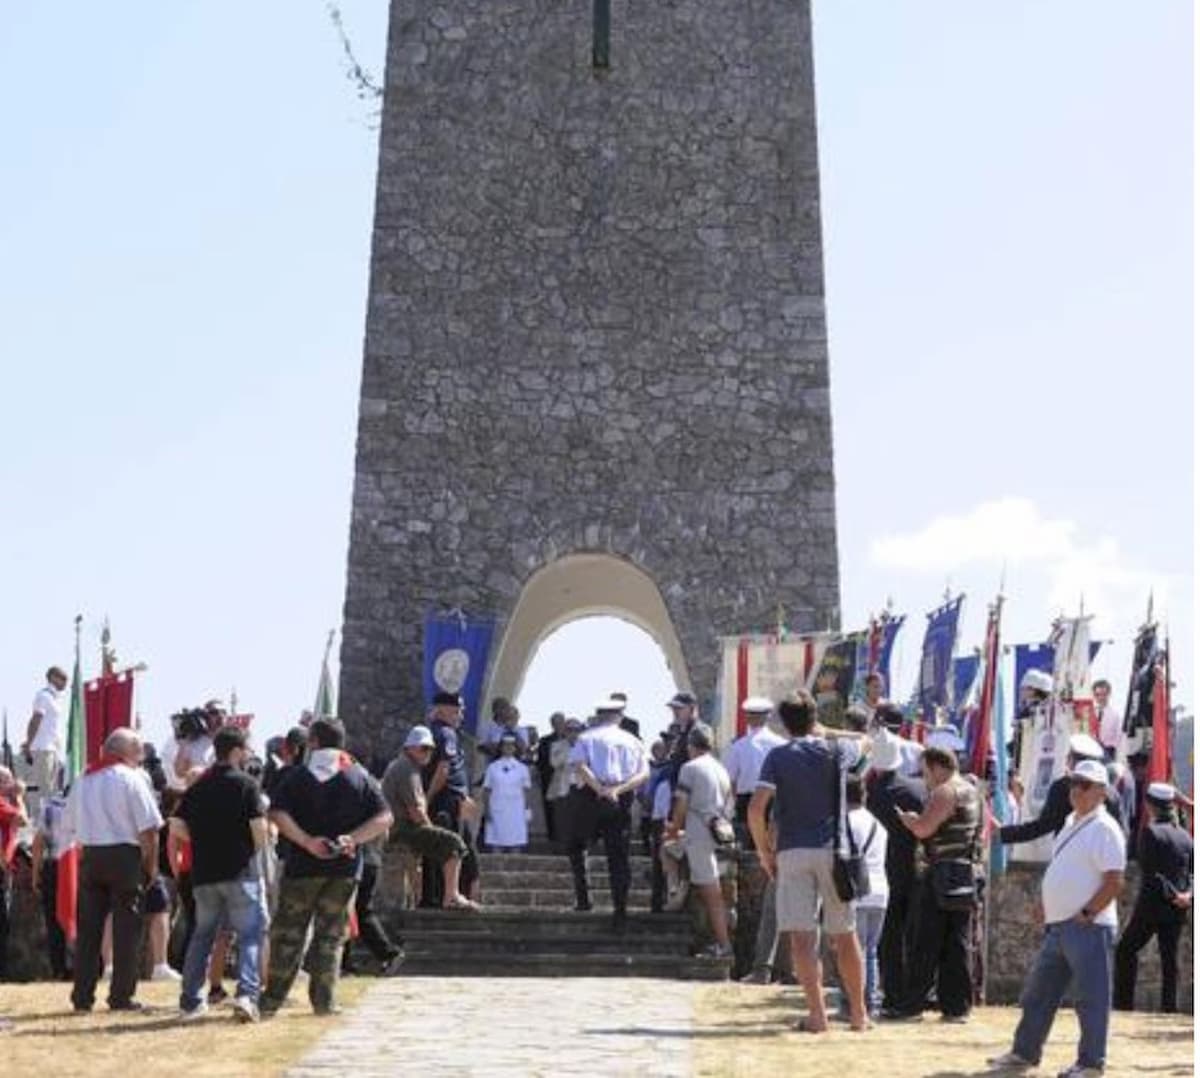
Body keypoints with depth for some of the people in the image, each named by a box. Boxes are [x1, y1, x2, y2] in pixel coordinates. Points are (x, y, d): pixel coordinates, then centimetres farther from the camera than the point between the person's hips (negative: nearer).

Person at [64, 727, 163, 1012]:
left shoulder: (82, 780, 11)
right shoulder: (132, 778, -7)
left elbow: (71, 826, 10)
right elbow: (148, 828, -10)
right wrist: (151, 865, -2)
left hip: (89, 857, 5)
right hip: (124, 855, -5)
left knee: (87, 928, 8)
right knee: (126, 929, 1)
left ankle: (82, 995, 9)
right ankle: (121, 996, 1)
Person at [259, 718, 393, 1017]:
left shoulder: (298, 777, 0)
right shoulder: (360, 776, 4)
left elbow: (277, 814, -15)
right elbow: (384, 818, -3)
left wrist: (306, 841, -17)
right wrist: (352, 839, -10)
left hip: (303, 866, -1)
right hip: (345, 868, 1)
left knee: (288, 933, 7)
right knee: (330, 935, 9)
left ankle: (273, 998, 8)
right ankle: (323, 1000, 7)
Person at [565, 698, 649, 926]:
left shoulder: (586, 738, 7)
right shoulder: (633, 741, 14)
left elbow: (579, 766, -12)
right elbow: (644, 773, 0)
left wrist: (599, 789, -16)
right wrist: (618, 789, -10)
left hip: (590, 797, -2)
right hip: (621, 802, 2)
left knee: (577, 847, 17)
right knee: (619, 856, 6)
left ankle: (583, 896, 5)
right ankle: (620, 911, 2)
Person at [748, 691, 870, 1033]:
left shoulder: (778, 756, -1)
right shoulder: (837, 750, 5)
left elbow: (756, 807, -10)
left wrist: (764, 851, 0)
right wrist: (824, 732, 34)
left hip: (792, 851, -2)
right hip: (832, 849, 2)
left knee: (802, 936, -3)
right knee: (844, 935, 10)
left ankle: (817, 1013, -8)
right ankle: (858, 1013, 18)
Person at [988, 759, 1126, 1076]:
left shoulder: (1104, 829, -12)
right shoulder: (1072, 822, 17)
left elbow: (1115, 882, -19)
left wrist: (1085, 914, -18)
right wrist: (1047, 905, 16)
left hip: (1089, 928, -10)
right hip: (1058, 925, 10)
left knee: (1092, 997, -1)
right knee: (1039, 991, 14)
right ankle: (1025, 1052, 24)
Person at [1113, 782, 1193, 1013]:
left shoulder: (1150, 831, -11)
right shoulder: (1185, 836, 7)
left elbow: (1150, 872, -16)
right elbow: (1191, 872, 6)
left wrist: (1172, 895, -13)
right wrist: (1187, 893, -7)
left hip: (1152, 905, -5)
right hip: (1177, 910, 5)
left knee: (1126, 949, 7)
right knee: (1170, 957, 10)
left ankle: (1123, 1002, 4)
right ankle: (1170, 1006, 8)